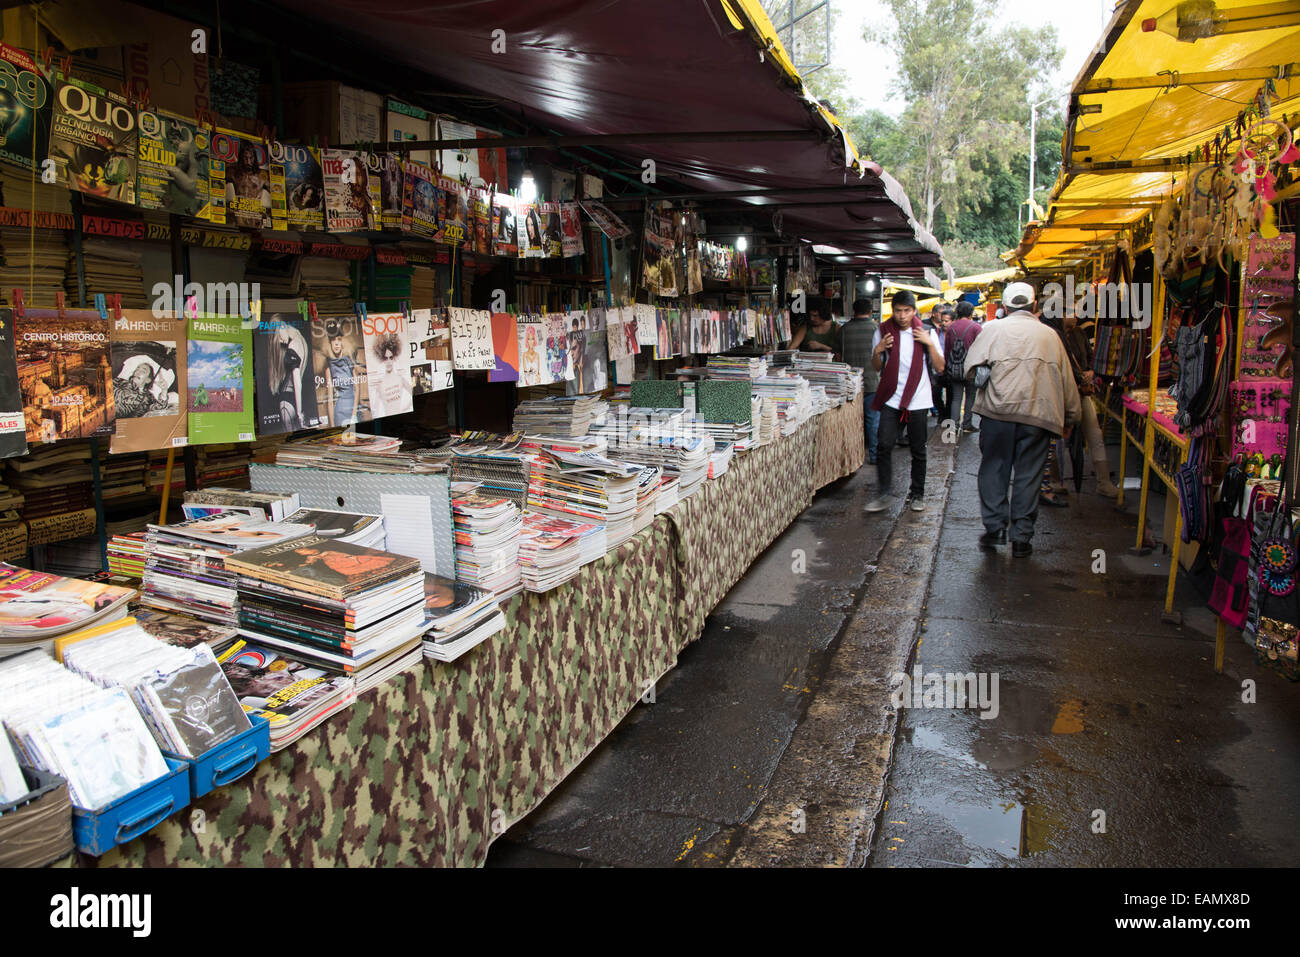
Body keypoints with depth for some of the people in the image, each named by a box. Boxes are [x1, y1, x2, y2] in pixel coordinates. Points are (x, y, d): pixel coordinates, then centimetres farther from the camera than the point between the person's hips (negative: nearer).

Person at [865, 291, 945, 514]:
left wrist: (930, 344, -12)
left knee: (918, 450, 7)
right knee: (884, 445, -11)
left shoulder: (926, 333, 2)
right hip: (892, 399, 0)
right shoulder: (883, 332, 4)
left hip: (918, 400, 0)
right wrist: (878, 351, -9)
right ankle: (884, 494, -1)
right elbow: (877, 368, 11)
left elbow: (940, 367, 1)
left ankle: (917, 495, 20)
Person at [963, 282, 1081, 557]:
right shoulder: (1050, 335, 12)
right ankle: (1021, 538, 10)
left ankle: (994, 528, 11)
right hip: (1039, 414, 2)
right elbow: (1067, 381, 15)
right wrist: (1069, 418, 23)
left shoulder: (994, 328, 4)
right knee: (1028, 475, 6)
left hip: (998, 410, -1)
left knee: (993, 469, 11)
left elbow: (970, 366, -4)